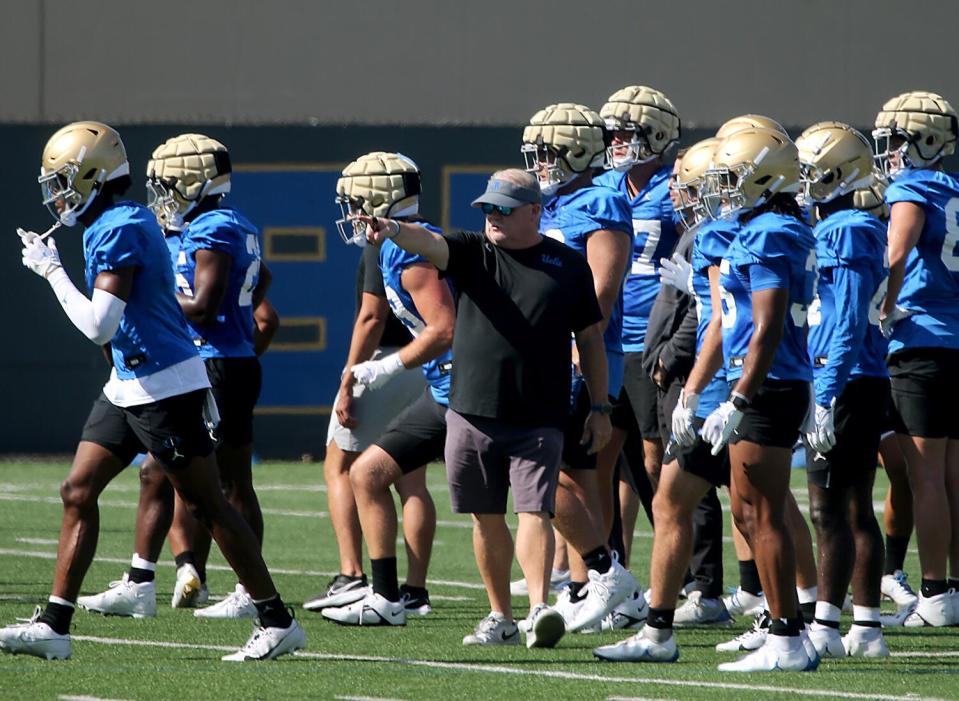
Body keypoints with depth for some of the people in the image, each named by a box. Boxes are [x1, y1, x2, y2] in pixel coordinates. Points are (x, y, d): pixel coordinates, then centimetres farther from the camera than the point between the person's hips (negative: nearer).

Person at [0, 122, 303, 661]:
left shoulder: (119, 231, -18)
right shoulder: (127, 222, 13)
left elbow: (98, 326, -22)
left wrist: (52, 271, -14)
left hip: (164, 386, -10)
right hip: (129, 387, 10)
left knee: (209, 504, -5)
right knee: (78, 491, 5)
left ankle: (278, 622, 1)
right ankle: (54, 625, 6)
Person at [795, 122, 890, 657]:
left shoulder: (845, 234, -14)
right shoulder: (865, 230, 15)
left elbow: (848, 325, -20)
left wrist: (825, 398, -21)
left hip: (845, 384, -10)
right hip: (869, 383, 10)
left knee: (829, 508, -9)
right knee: (857, 508, 11)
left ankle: (825, 627, -9)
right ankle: (867, 628, 14)